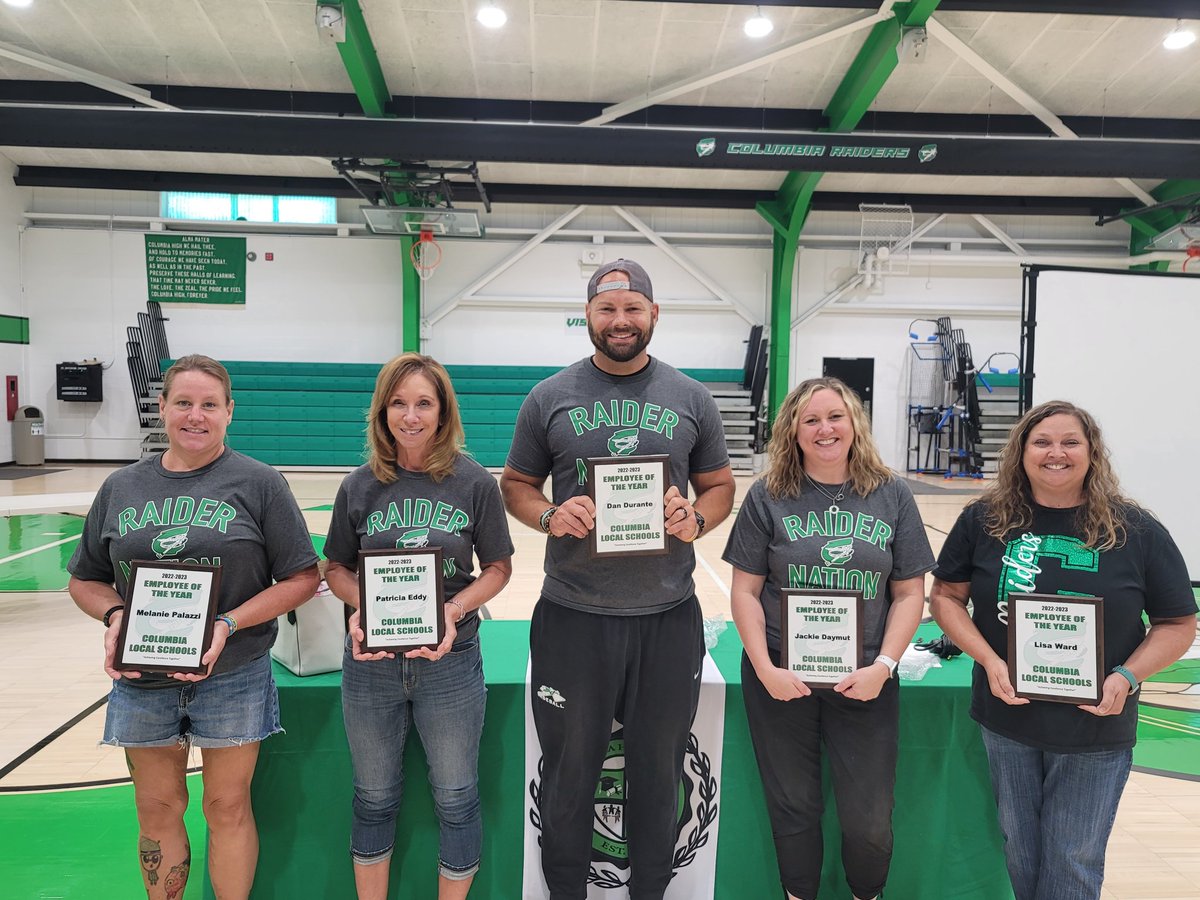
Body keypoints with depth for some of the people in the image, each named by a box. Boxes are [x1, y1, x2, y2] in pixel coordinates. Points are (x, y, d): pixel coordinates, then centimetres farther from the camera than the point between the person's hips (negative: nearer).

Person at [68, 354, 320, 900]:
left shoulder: (259, 483, -5)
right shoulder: (122, 488, 6)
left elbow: (302, 578, -7)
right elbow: (84, 580, 12)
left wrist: (229, 623, -18)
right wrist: (114, 615, -9)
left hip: (232, 678, -3)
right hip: (141, 680, 3)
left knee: (228, 808, 10)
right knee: (157, 811, 16)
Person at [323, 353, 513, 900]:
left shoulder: (475, 483, -7)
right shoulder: (360, 486, -2)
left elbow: (497, 568, -2)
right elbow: (337, 567, 6)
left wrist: (454, 610, -18)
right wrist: (360, 607, -14)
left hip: (450, 661, -2)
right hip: (370, 661, 2)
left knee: (455, 799, 13)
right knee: (374, 798, 19)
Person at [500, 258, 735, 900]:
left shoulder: (691, 399, 4)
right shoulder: (548, 399, 1)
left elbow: (720, 485, 11)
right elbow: (516, 484, 8)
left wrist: (697, 518, -11)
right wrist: (548, 516, -13)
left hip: (668, 616, 1)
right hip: (572, 615, -1)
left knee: (658, 769, 17)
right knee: (569, 769, 14)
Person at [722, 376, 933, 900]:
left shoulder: (892, 496, 0)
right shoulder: (768, 497, -4)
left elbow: (910, 593, 2)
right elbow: (745, 591, -3)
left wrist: (883, 666, -9)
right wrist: (766, 670, -10)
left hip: (865, 679, 1)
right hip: (781, 677, 0)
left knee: (869, 817, 7)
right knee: (794, 806, 14)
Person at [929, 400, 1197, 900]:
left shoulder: (1136, 531, -6)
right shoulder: (984, 520, -5)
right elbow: (945, 596, 1)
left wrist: (1125, 677, -16)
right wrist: (988, 660, -14)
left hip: (1096, 729, 0)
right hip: (1006, 717, 1)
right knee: (1017, 849, 18)